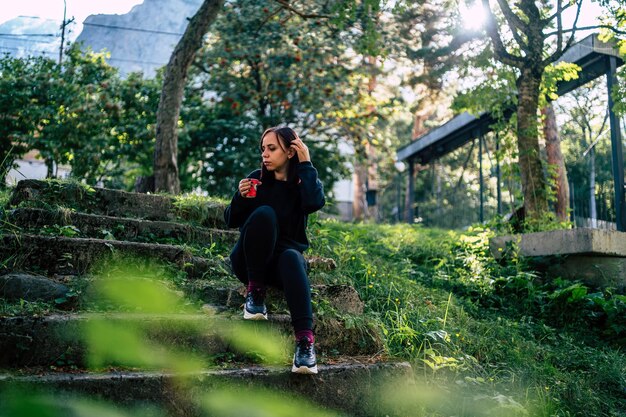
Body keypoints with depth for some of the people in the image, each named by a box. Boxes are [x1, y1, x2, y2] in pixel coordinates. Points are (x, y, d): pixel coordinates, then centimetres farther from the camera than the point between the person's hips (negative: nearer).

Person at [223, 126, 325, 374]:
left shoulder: (304, 182, 1)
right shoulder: (256, 178, 3)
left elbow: (314, 204, -24)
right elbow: (231, 221, 3)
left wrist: (305, 164, -17)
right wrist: (241, 197, -16)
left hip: (285, 257, 0)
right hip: (249, 260, 0)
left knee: (292, 258, -37)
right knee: (264, 213, -28)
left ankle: (305, 340, -50)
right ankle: (255, 291, -21)